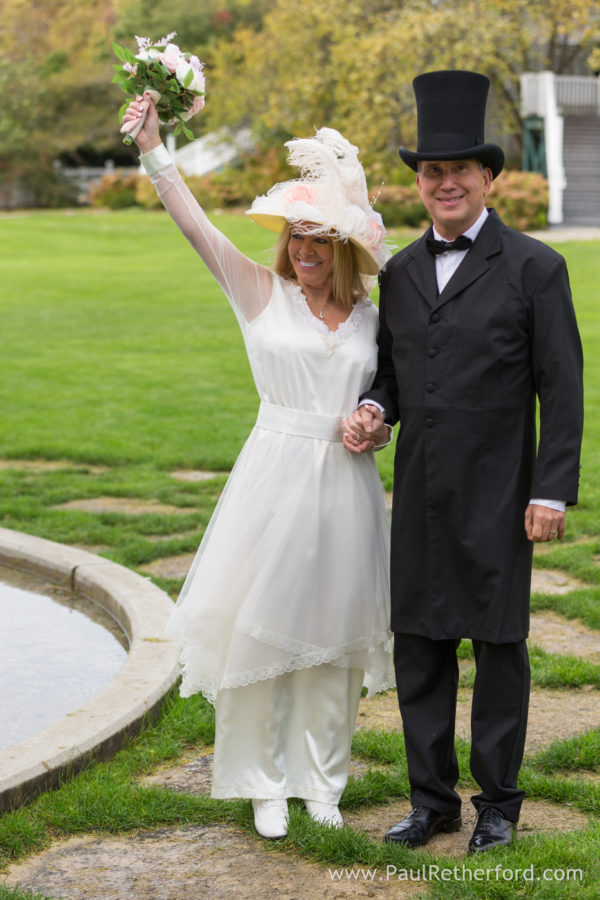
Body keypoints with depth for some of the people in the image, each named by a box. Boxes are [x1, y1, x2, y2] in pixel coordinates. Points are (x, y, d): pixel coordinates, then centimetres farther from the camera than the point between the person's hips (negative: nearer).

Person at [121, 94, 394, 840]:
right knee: (262, 628, 1)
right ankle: (265, 784, 17)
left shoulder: (369, 319, 8)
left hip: (345, 487, 3)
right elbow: (195, 226, -10)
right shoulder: (263, 295, 0)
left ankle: (320, 778, 25)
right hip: (276, 477, -2)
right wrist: (153, 151, -17)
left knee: (332, 636, 9)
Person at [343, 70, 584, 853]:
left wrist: (553, 490, -11)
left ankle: (499, 802, 19)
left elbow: (562, 389, -6)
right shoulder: (399, 273, 10)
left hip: (496, 495, -5)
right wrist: (374, 409, -3)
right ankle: (432, 799, 22)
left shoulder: (534, 268, -5)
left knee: (498, 644, 5)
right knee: (418, 646, 9)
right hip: (420, 494, 5)